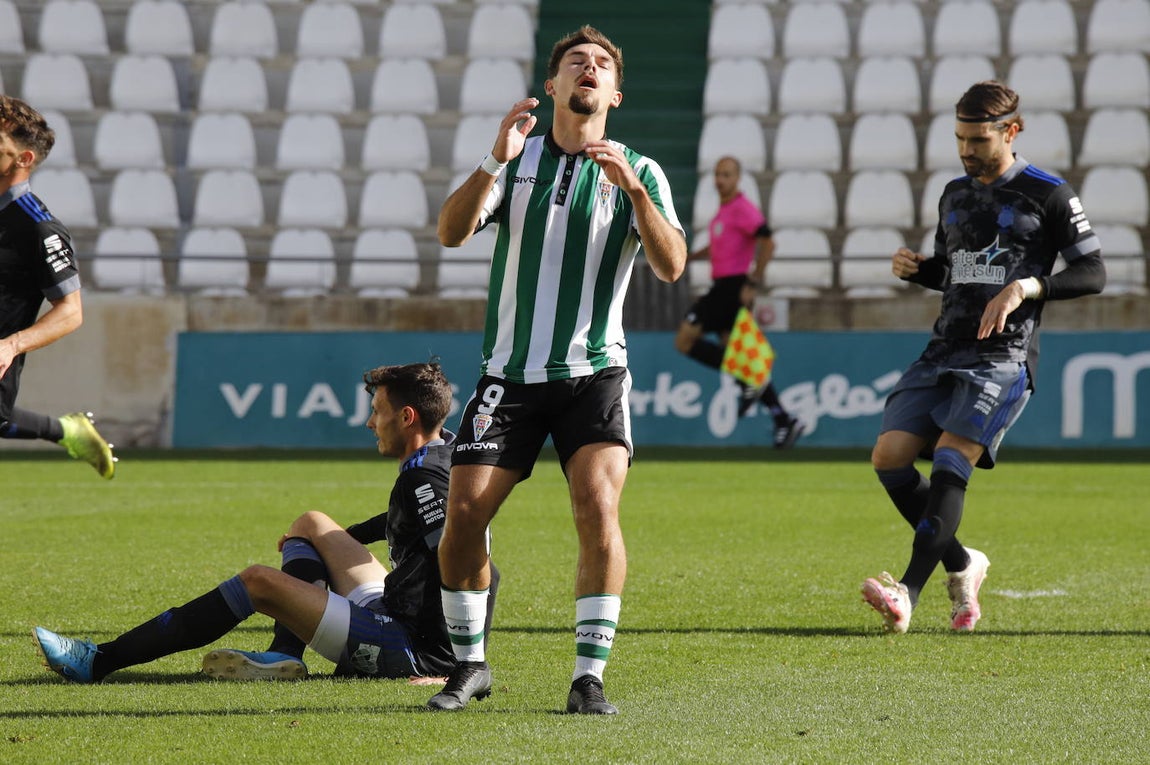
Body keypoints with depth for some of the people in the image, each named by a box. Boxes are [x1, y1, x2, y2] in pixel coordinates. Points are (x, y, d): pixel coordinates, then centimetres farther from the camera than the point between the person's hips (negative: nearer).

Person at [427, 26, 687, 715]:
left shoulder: (639, 173, 3)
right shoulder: (519, 158, 6)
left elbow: (671, 267, -11)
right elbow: (452, 232, -9)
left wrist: (632, 187, -25)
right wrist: (496, 161, -24)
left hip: (594, 374, -1)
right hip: (510, 372, 1)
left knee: (599, 509, -20)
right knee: (464, 514, -7)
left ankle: (590, 676, -13)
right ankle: (470, 665, 12)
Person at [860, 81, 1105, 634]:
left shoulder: (1047, 195, -1)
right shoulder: (954, 195, 18)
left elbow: (1092, 273, -3)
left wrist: (1027, 286, -17)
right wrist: (914, 269, 8)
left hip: (1003, 355, -7)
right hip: (945, 350, 7)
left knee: (949, 460, -23)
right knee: (889, 456, -7)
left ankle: (908, 592, -30)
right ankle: (962, 567, 10)